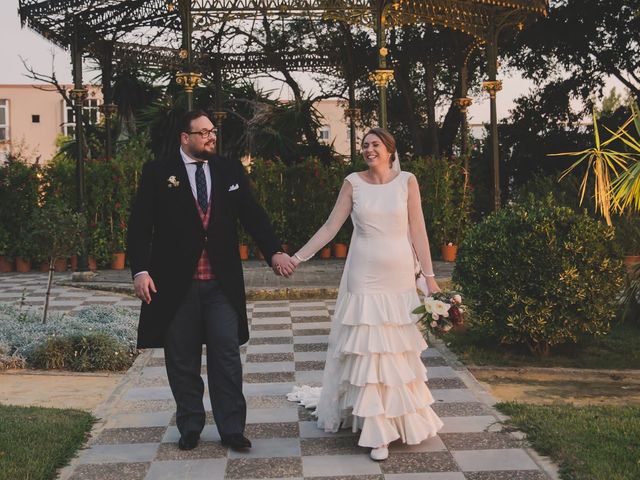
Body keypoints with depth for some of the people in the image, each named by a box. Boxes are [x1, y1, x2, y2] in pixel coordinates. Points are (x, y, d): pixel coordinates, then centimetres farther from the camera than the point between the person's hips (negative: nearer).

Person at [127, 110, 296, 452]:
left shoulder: (230, 170, 8)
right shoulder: (157, 173, 0)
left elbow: (252, 215, 5)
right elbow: (140, 226, -3)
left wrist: (274, 252, -9)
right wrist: (140, 271, -13)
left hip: (222, 282, 2)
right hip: (177, 283, -1)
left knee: (227, 354, 1)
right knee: (182, 360, 8)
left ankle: (231, 428, 10)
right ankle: (190, 427, 23)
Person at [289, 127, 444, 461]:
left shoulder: (407, 181, 1)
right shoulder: (353, 183, 1)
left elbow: (417, 232, 2)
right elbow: (330, 227, 1)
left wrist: (430, 276, -1)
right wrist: (298, 257, -5)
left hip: (400, 277, 1)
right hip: (364, 277, -1)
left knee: (399, 350, 8)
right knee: (366, 350, -2)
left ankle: (402, 417, 27)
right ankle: (376, 429, 5)